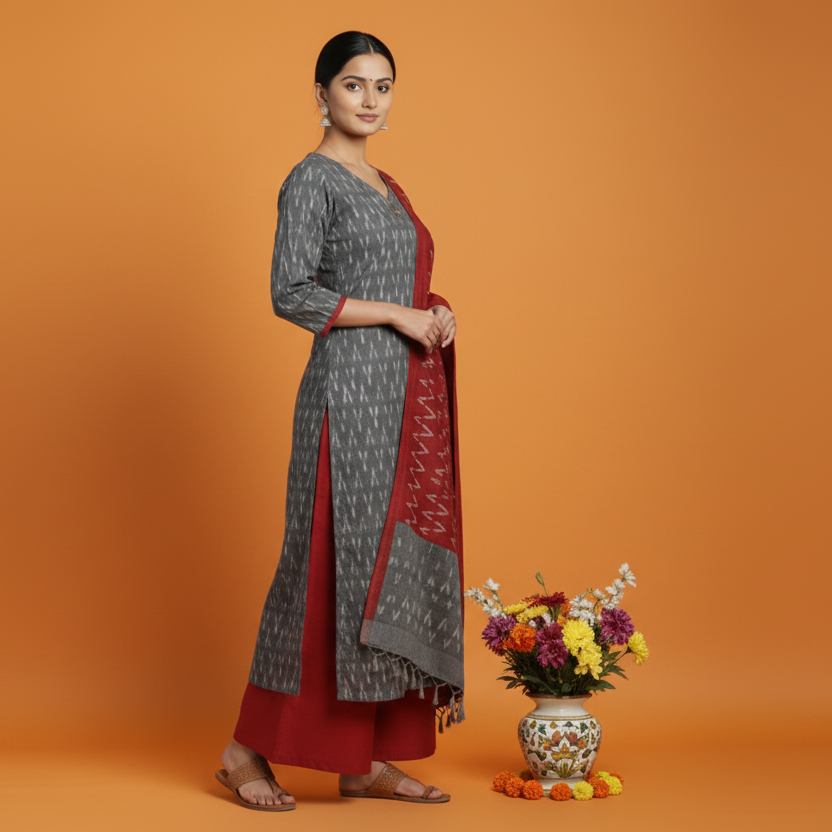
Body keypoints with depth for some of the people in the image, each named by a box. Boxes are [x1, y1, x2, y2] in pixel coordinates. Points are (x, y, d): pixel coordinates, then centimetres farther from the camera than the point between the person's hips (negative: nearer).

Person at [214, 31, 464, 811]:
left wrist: (436, 314, 4)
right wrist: (399, 314, -14)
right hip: (351, 389, -8)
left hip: (408, 396, 8)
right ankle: (249, 750, 5)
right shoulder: (312, 179, -6)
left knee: (400, 562, 6)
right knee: (335, 562, -7)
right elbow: (292, 293, -15)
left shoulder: (386, 187, 19)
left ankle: (368, 758, 12)